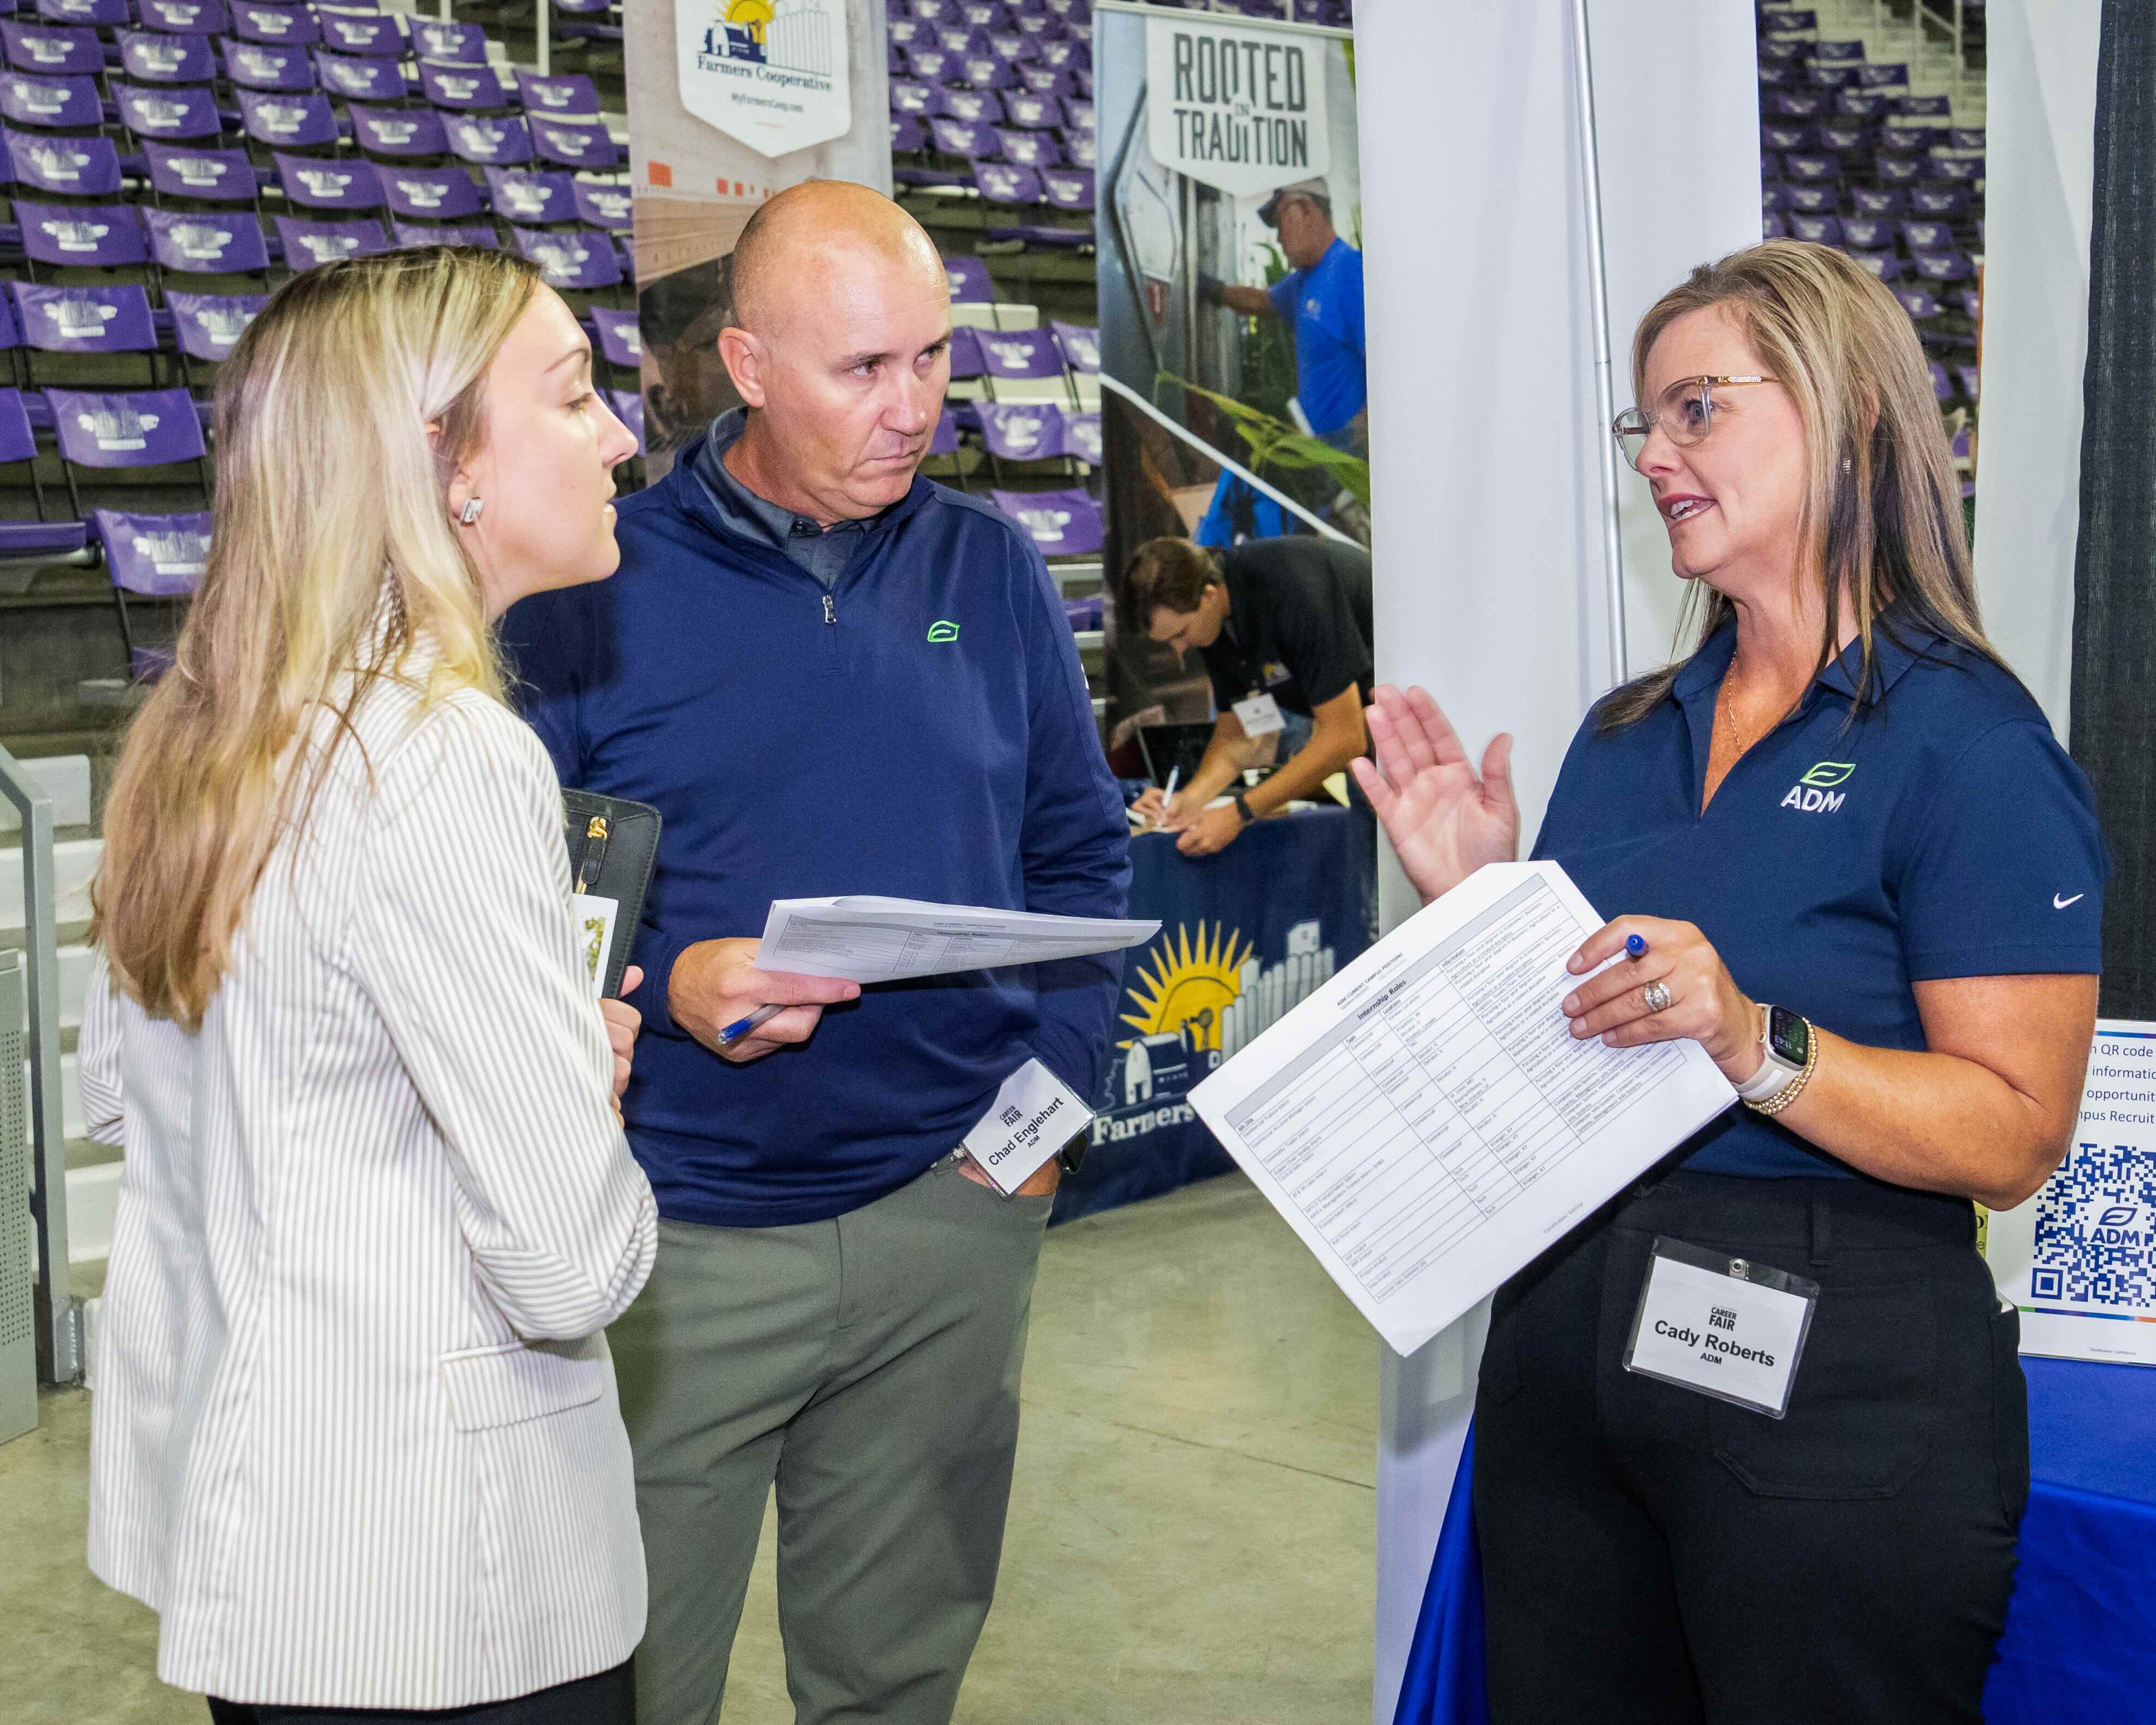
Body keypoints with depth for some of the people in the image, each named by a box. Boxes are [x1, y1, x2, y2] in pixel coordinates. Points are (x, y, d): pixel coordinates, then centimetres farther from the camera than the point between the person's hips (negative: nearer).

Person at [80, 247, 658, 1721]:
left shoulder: (196, 730, 2)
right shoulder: (444, 761, -24)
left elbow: (118, 1089, 15)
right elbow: (570, 1263, -25)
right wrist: (596, 1083, -4)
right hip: (427, 1572, -8)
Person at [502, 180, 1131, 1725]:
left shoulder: (991, 570, 6)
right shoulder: (599, 584, -6)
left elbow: (1083, 854, 12)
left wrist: (1056, 1079, 0)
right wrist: (665, 984, -21)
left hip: (954, 1208, 3)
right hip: (679, 1238, -3)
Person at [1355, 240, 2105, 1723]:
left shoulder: (1967, 743, -10)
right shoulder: (1626, 735, 10)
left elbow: (2015, 1136, -16)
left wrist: (1757, 1043, -28)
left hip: (1834, 1379, -6)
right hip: (1567, 1341, 7)